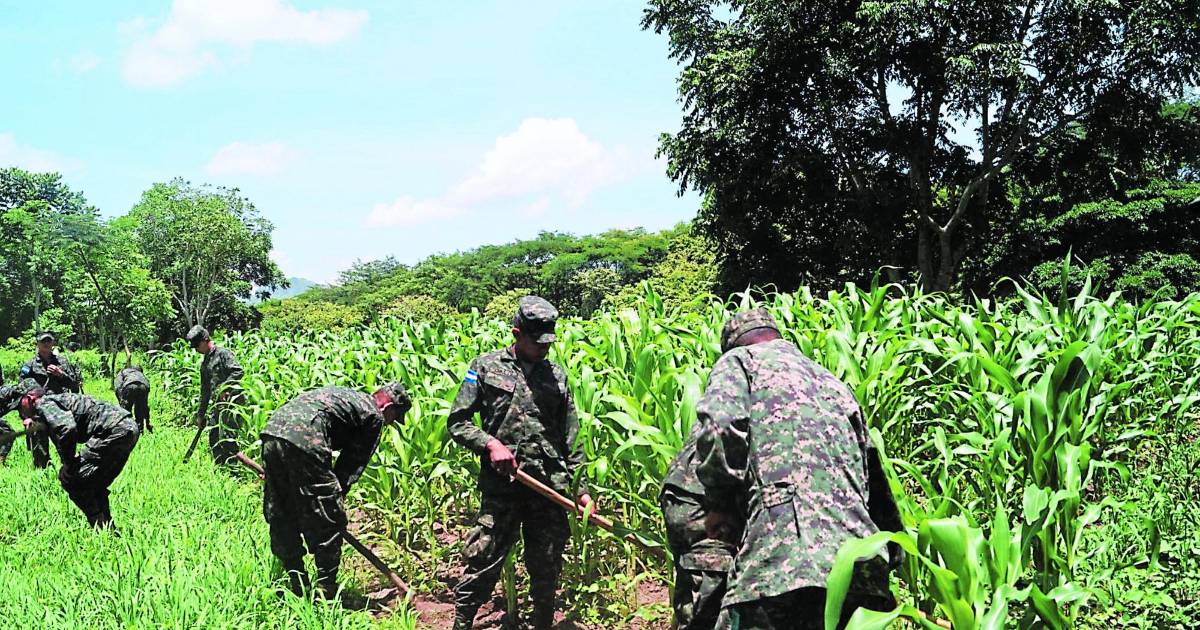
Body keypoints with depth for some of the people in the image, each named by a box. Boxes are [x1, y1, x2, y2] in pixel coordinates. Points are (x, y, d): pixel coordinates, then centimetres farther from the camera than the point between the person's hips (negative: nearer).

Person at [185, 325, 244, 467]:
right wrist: (201, 414, 23)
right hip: (217, 405, 9)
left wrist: (224, 388, -23)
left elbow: (238, 371, -20)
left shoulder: (223, 353, -6)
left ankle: (232, 467, -10)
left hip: (231, 402, -9)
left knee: (227, 436, -13)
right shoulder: (204, 363, 20)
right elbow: (204, 390, 24)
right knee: (214, 438, 11)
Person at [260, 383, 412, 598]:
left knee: (281, 518, 17)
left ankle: (296, 587, 27)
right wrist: (336, 497, 11)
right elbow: (353, 463, 6)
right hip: (304, 441, -9)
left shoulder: (347, 396, 33)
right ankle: (328, 592, 9)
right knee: (328, 523, 4)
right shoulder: (374, 416, 10)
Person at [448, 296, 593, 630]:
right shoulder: (486, 367, 4)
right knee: (483, 561, -3)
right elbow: (456, 422, 3)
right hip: (501, 486, -3)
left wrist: (581, 488, 10)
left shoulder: (556, 376, 13)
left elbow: (571, 439, 14)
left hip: (552, 487, 3)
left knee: (547, 568, 11)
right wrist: (489, 444, -13)